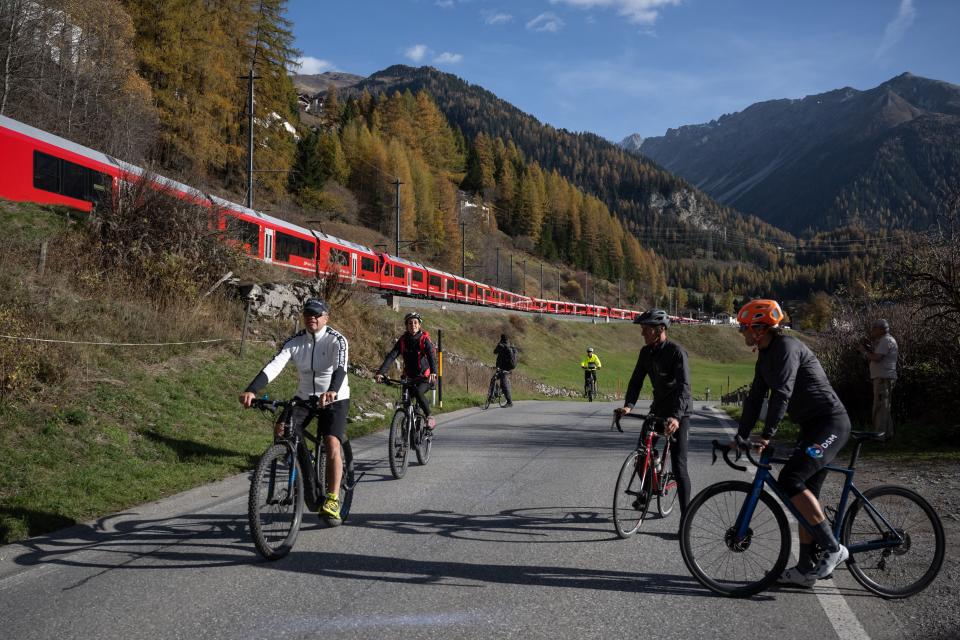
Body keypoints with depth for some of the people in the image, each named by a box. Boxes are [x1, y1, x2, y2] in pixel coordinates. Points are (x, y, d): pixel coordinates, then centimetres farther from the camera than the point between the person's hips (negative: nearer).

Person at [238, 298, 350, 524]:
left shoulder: (336, 340, -16)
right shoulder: (294, 341, -7)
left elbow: (340, 368, -34)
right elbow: (273, 366, -20)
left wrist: (331, 391, -55)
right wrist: (251, 390, -36)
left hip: (334, 398, -4)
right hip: (305, 396, 4)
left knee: (332, 443, -21)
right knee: (282, 429, -18)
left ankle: (332, 501, -16)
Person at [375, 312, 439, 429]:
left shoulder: (424, 339, -11)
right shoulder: (402, 340, -2)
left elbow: (431, 356, -27)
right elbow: (391, 356, -12)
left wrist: (433, 372, -46)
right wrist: (381, 372, -27)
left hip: (425, 377, -4)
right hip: (409, 377, 4)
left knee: (418, 392, -31)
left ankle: (430, 417, -13)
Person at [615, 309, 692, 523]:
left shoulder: (676, 351, -21)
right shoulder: (646, 352, 1)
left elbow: (684, 386, -30)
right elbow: (636, 380, -1)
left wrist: (676, 417, -42)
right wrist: (628, 405, -18)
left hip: (679, 412, -7)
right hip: (658, 408, 7)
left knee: (678, 465, -11)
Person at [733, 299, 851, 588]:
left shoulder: (786, 347, -17)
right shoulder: (765, 357, 13)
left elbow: (782, 394, -27)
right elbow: (755, 399, 16)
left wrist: (766, 435, -30)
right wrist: (740, 438, 13)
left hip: (831, 423, -10)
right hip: (812, 426, 10)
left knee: (790, 480, -20)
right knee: (805, 493, 8)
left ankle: (833, 548, -12)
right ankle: (806, 568, 14)